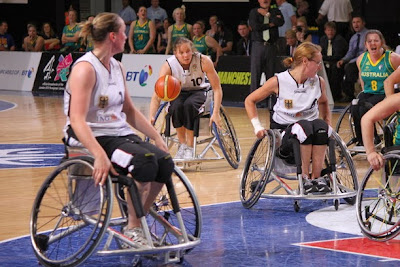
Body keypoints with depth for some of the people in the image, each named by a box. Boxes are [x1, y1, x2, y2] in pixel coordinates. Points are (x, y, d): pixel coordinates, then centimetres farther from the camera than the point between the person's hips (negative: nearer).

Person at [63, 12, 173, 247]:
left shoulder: (117, 67, 13)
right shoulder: (85, 68, -14)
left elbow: (129, 110, 22)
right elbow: (77, 120, -24)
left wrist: (157, 138, 12)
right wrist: (100, 155, -36)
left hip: (120, 134, 8)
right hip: (91, 139, -8)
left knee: (165, 162, -15)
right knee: (145, 161, -31)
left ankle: (135, 224, 0)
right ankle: (132, 228, -15)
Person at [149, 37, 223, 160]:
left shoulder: (204, 61, -26)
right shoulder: (168, 65, -25)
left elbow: (217, 88, -20)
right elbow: (157, 95, -30)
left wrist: (216, 113, -30)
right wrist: (151, 116, -45)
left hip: (199, 91, -1)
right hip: (178, 93, 1)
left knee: (189, 104, -34)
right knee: (177, 106, -34)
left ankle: (190, 147, -20)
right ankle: (182, 144, -15)